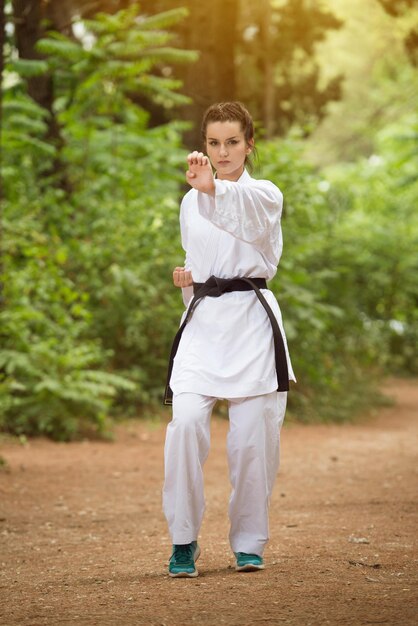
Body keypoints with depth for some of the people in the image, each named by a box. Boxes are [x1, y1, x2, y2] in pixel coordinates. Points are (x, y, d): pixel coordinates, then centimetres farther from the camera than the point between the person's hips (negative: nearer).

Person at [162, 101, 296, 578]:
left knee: (252, 435, -3)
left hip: (251, 319, -3)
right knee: (186, 422, -16)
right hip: (204, 321, 3)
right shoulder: (191, 202, 14)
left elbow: (247, 211, -27)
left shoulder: (264, 195, -1)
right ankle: (183, 540, -4)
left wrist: (213, 188, -48)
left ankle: (248, 543, 16)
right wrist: (186, 280, 3)